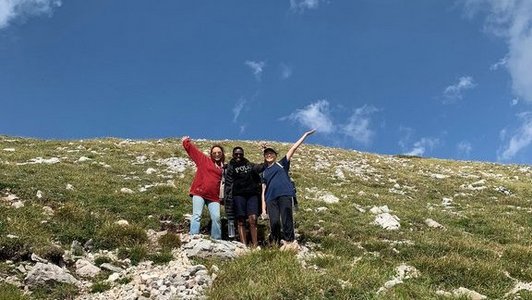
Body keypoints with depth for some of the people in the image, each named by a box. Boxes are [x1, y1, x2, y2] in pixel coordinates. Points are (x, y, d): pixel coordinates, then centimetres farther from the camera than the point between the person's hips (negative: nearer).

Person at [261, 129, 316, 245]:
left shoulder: (282, 164, 17)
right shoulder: (264, 172, 24)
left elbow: (293, 148, 11)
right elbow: (263, 191, 19)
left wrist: (305, 135, 8)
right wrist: (263, 208, 10)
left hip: (284, 195, -3)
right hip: (271, 198, 3)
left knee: (287, 221, -10)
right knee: (274, 222, -7)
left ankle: (289, 243, -11)